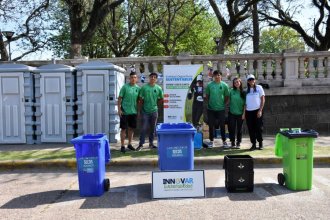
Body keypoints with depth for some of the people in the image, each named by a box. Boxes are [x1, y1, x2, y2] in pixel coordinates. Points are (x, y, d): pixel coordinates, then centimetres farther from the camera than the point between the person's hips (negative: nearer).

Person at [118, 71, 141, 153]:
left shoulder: (138, 88, 6)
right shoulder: (125, 87, -7)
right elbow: (120, 99, -6)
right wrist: (119, 109, -11)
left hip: (134, 112, 5)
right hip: (125, 112, -4)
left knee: (132, 128, 12)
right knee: (123, 129, 1)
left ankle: (129, 144, 26)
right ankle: (122, 146, 9)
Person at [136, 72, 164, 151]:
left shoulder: (158, 88, 1)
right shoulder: (144, 87, -5)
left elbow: (161, 99, 13)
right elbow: (140, 100, -3)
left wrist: (155, 105, 9)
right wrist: (140, 110, -3)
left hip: (154, 111, 3)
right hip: (145, 111, -2)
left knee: (152, 128, 11)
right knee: (144, 128, -4)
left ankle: (151, 143, 22)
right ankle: (141, 144, 4)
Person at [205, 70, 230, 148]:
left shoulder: (224, 85, -1)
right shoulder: (209, 85, 0)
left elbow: (227, 96, 5)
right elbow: (207, 96, 8)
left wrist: (223, 104, 0)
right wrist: (209, 103, 1)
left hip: (221, 109, -1)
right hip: (211, 109, 1)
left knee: (222, 125, 4)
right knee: (211, 125, 7)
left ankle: (224, 141, 16)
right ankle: (211, 140, 20)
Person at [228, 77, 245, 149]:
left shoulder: (243, 92, -1)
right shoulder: (231, 91, 0)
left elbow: (245, 104, 0)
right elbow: (228, 100, 7)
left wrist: (244, 113, -4)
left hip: (240, 113, 0)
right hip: (232, 113, 0)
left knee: (239, 129, 7)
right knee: (232, 128, 2)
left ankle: (238, 143, 19)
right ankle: (232, 142, 14)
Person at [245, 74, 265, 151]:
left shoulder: (259, 88, 2)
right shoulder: (246, 90, 11)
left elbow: (263, 100, -1)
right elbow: (245, 102, 12)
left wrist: (260, 110, -9)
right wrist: (244, 112, 4)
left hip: (257, 110, -3)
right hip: (248, 111, 3)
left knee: (258, 127, 1)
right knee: (251, 128, 4)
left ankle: (260, 143, 16)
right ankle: (253, 144, 13)